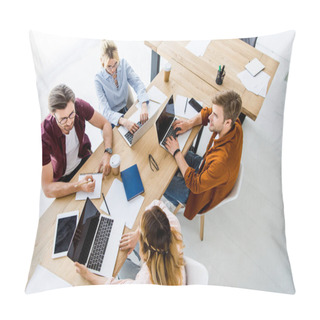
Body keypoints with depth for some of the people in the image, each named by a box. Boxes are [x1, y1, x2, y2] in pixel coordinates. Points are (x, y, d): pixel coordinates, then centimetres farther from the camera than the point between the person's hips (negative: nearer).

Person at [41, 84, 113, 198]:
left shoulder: (79, 106, -27)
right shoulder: (44, 137, -37)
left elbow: (105, 124, -10)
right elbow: (47, 189, -32)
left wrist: (107, 153, -27)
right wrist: (79, 186, -48)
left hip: (83, 158, 4)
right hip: (63, 178, -3)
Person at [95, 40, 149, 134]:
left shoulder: (124, 64, -11)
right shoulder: (99, 79, -21)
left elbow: (137, 84, -17)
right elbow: (105, 110, -28)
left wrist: (144, 106, -38)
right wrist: (123, 121, -47)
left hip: (127, 109, 4)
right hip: (110, 118, -4)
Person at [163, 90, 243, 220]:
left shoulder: (223, 161, -46)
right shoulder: (235, 123, -23)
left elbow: (195, 186, -31)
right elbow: (206, 112, -2)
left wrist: (177, 153, -27)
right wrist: (190, 123, -20)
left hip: (205, 192, -7)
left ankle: (178, 203, 35)